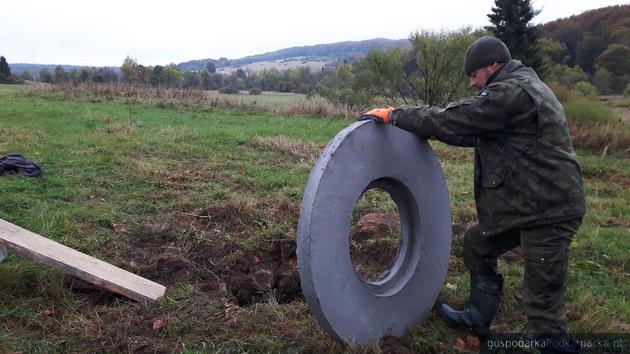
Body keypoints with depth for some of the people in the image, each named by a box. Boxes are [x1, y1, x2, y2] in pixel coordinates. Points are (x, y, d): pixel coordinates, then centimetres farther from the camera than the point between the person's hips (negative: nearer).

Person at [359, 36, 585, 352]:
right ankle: (478, 319, 36)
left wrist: (392, 115, -12)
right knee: (476, 242, 22)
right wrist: (430, 129, 13)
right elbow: (475, 131, 19)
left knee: (542, 301, -3)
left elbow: (451, 120, -20)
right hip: (524, 202, 11)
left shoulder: (510, 93, -19)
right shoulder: (521, 88, 15)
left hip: (548, 208, -11)